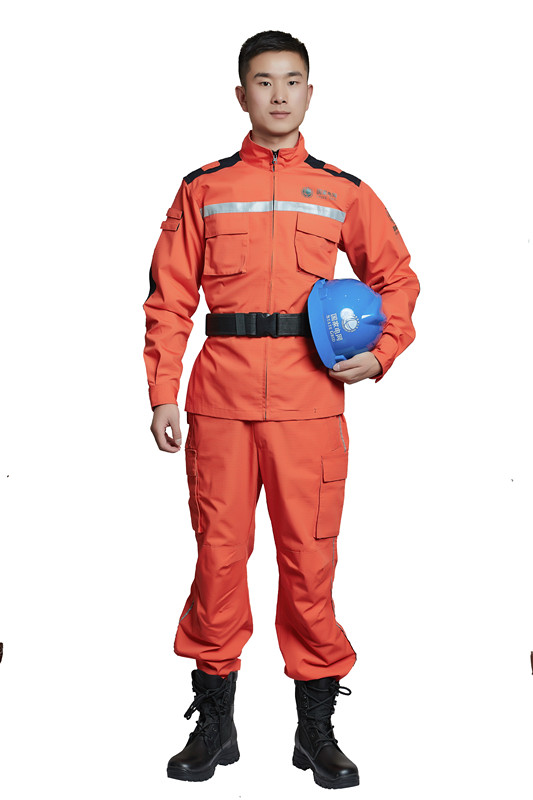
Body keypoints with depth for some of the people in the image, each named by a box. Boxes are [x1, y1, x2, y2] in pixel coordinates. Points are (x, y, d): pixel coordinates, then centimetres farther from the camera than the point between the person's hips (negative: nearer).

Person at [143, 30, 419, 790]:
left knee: (310, 556, 2)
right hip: (222, 393, 0)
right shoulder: (203, 189, 10)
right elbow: (170, 298, 7)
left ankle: (317, 727, 16)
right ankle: (214, 721, 18)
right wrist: (162, 394, 0)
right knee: (218, 549, 3)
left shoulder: (343, 192, 11)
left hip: (310, 397, 0)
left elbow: (398, 278, 16)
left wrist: (380, 355, -1)